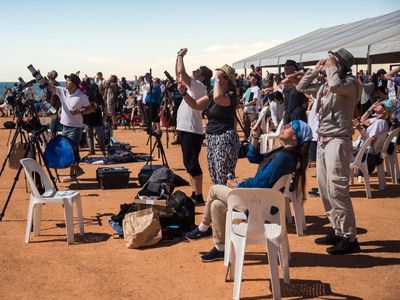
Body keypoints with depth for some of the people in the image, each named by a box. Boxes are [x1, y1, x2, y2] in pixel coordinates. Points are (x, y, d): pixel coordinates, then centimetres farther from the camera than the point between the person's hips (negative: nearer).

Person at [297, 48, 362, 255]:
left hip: (338, 141, -9)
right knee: (324, 189, 13)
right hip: (323, 140, 9)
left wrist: (331, 67, -13)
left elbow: (336, 85, -31)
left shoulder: (350, 83, -9)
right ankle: (338, 231, 24)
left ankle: (349, 238, -6)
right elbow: (301, 88, 22)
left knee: (337, 190, -12)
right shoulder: (324, 86, 14)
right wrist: (315, 70, 12)